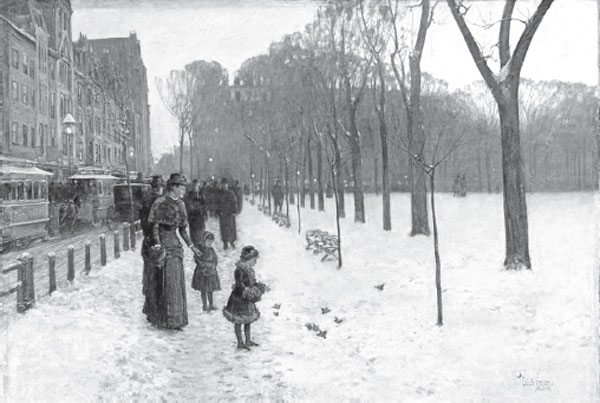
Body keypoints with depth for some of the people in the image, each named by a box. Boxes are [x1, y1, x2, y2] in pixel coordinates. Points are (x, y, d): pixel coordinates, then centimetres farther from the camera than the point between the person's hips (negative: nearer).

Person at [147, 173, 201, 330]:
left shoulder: (180, 204, 11)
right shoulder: (160, 203, -10)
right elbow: (154, 227, -13)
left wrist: (191, 246, 15)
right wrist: (158, 246, -23)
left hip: (175, 245, 7)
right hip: (163, 245, -7)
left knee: (177, 281, 8)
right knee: (167, 281, -7)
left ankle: (176, 318, 18)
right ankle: (169, 319, 1)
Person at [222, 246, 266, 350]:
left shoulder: (249, 270, 3)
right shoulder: (239, 271, -25)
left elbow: (252, 282, 16)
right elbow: (240, 287, -26)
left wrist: (261, 287, 5)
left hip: (247, 300, 9)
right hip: (239, 299, -9)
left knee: (248, 320, 18)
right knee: (239, 321, 4)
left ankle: (248, 340, 31)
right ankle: (240, 343, 14)